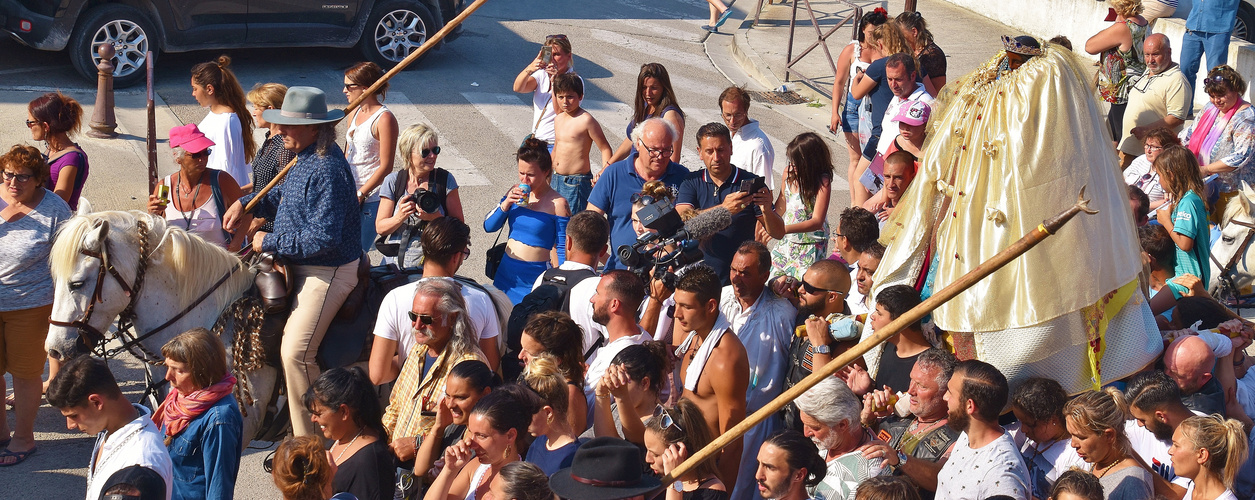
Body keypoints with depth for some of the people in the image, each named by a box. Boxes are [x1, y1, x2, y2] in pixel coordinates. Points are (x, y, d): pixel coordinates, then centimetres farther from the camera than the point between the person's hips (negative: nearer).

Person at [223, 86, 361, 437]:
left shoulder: (327, 170, -25)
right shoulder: (305, 158, 7)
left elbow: (322, 238, -30)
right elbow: (285, 198, 27)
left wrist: (269, 243, -19)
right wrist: (245, 204, 11)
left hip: (327, 272, -11)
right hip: (299, 264, 11)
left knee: (295, 352, -16)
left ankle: (309, 445, -7)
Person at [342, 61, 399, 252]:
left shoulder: (384, 119, -13)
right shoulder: (354, 114, 13)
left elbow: (385, 167, -15)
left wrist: (360, 194, -15)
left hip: (370, 199, -8)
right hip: (350, 194, 8)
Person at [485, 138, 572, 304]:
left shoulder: (557, 204, -12)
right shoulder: (515, 193, 4)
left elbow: (563, 249, -8)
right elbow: (489, 226, 6)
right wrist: (506, 203, -9)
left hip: (535, 276, -6)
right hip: (507, 272, 6)